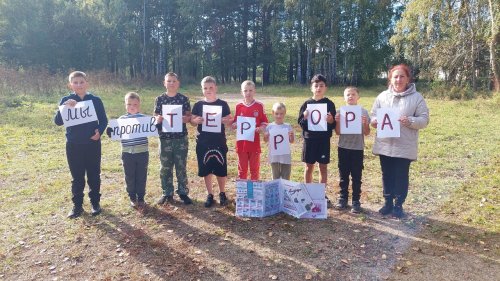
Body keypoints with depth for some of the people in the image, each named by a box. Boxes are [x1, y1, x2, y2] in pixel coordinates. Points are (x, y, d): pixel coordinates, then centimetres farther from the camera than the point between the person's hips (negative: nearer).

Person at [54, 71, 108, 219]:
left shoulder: (95, 100, -2)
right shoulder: (66, 100, 0)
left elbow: (104, 120, 2)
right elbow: (57, 121, -9)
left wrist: (99, 131, -17)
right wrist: (64, 107, -25)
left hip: (92, 144, 0)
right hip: (73, 145, 1)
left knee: (94, 175, 9)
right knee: (77, 177, 10)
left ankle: (95, 203, 24)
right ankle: (77, 205, 22)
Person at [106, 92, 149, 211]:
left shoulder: (144, 118, 0)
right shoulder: (122, 119, 3)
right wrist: (110, 132, -16)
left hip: (142, 152, -1)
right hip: (127, 153, 1)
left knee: (141, 177, 8)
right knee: (130, 177, 10)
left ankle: (141, 199, 21)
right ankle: (132, 198, 25)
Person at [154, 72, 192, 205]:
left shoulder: (184, 99, 1)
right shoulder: (159, 99, 3)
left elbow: (189, 116, 3)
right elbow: (155, 117, 6)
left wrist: (185, 119, -19)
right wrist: (158, 119, -17)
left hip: (181, 138, -1)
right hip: (165, 138, 1)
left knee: (181, 166, 6)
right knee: (165, 167, 8)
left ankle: (183, 192, 19)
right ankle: (167, 193, 21)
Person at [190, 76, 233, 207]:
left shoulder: (223, 104, 0)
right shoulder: (198, 105, 3)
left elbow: (230, 121, 2)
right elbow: (192, 121, 6)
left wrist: (226, 121, -20)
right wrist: (196, 120, -16)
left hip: (219, 142, -1)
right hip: (203, 142, 1)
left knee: (221, 169, 5)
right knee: (206, 170, 7)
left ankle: (222, 194, 25)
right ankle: (210, 195, 22)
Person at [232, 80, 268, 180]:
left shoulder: (259, 106, -1)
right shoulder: (239, 106, 3)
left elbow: (264, 123, 4)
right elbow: (234, 124, 8)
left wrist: (261, 128, -16)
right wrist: (236, 125, -14)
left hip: (254, 142, -1)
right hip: (241, 142, 1)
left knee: (255, 168, 8)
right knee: (242, 168, 10)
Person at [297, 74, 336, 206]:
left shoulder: (330, 104, 1)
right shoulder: (307, 104, 1)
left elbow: (334, 124, 3)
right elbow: (300, 122, 3)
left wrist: (331, 120, -18)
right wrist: (305, 118, -17)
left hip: (324, 140, 0)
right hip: (309, 139, 0)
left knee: (323, 167, 7)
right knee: (309, 167, 7)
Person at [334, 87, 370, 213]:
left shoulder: (363, 112, -3)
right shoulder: (340, 112, 0)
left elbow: (367, 133, -1)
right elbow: (337, 132, 0)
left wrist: (365, 123, -19)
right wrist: (337, 121, -15)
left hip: (357, 148, -1)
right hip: (343, 147, 2)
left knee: (356, 176, 5)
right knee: (343, 175, 11)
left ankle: (356, 201, 15)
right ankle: (343, 198, 24)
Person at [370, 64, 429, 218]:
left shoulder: (416, 97, -2)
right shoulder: (383, 96, 6)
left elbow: (424, 119, -3)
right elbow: (373, 115, 9)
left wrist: (410, 121, -22)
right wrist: (374, 121, -14)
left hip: (405, 146, -2)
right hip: (385, 145, 3)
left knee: (401, 176, 6)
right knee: (387, 175, 13)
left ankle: (398, 205, 22)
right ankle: (388, 202, 28)